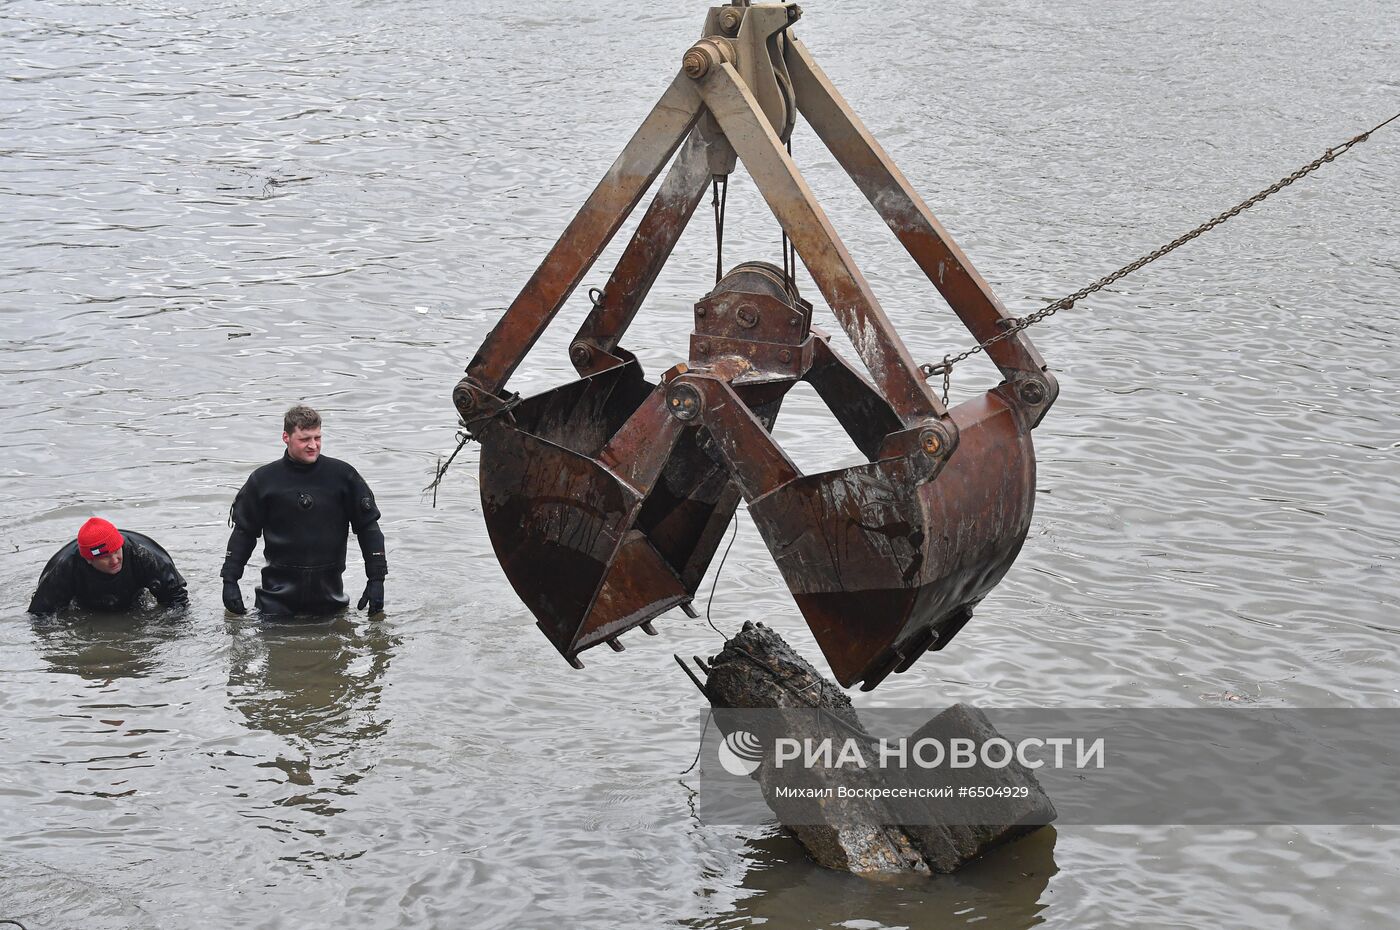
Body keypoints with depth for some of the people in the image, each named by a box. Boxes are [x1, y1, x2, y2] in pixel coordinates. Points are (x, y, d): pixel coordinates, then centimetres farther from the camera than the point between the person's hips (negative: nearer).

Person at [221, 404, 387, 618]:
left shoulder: (342, 476, 0)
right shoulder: (263, 480, 1)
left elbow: (368, 527, 5)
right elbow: (243, 532, 9)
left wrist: (376, 579, 2)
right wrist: (229, 580, 4)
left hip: (329, 593, 1)